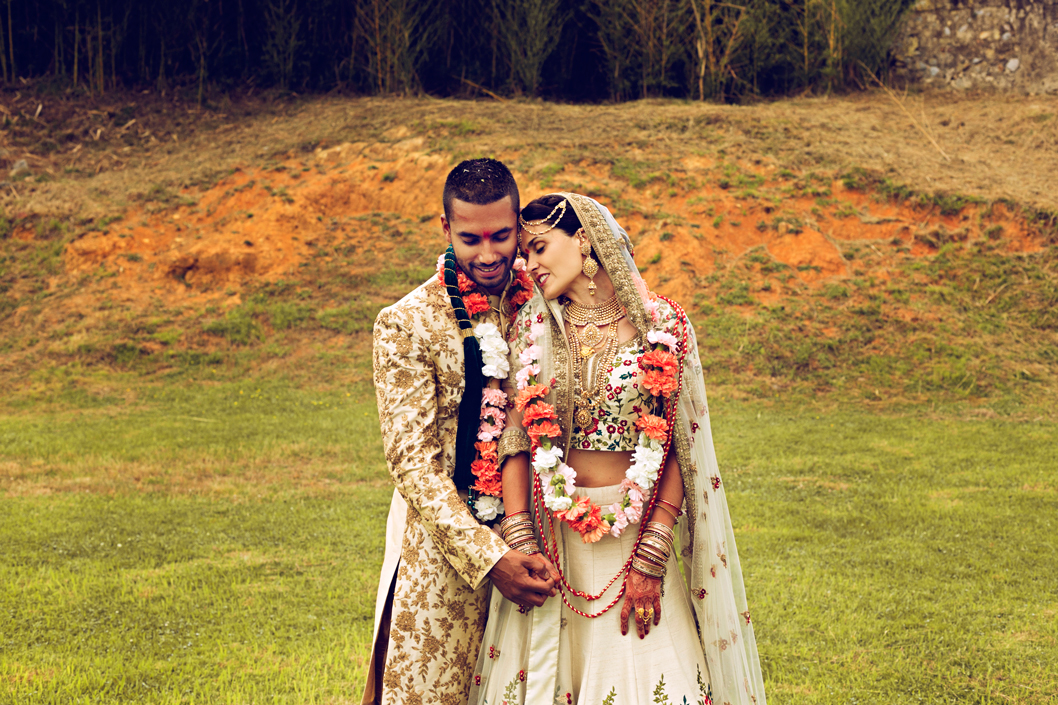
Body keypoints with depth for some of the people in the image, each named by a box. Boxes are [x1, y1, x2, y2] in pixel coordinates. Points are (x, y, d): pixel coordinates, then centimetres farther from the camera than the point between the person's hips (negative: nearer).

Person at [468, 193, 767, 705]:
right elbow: (515, 441, 0)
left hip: (638, 529, -2)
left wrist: (650, 559, -13)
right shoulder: (533, 329, 4)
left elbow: (679, 449, -6)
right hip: (553, 537, 2)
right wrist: (518, 545, -10)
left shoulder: (660, 326, -2)